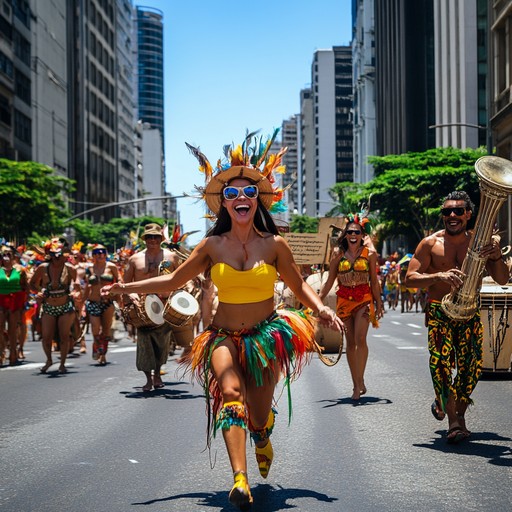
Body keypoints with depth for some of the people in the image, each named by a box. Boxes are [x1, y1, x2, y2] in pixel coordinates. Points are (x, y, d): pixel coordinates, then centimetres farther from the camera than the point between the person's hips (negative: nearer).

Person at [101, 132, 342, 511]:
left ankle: (263, 442, 45)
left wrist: (321, 309, -9)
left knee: (259, 420, 5)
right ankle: (240, 480, -39)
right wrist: (126, 288, 5)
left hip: (267, 337, 0)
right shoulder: (213, 246, 0)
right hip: (225, 336, 0)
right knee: (231, 392, -29)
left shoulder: (274, 245, -3)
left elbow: (299, 285, 8)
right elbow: (173, 281, 9)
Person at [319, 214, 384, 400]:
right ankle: (357, 384, 11)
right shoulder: (338, 254, 6)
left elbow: (374, 281, 6)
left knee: (360, 338, -19)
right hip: (344, 300, 2)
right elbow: (329, 282, 9)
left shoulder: (369, 253, 2)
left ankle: (360, 382, -16)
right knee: (350, 342, 4)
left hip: (364, 298, -2)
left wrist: (378, 304, 5)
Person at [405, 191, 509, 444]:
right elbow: (410, 278, -5)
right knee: (441, 361, -17)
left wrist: (497, 257, -19)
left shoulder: (479, 241, 5)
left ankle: (458, 413, 16)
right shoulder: (430, 243, 1)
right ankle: (453, 422, -12)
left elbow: (502, 280, 2)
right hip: (439, 311, -2)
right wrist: (439, 276, -22)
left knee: (471, 365, -5)